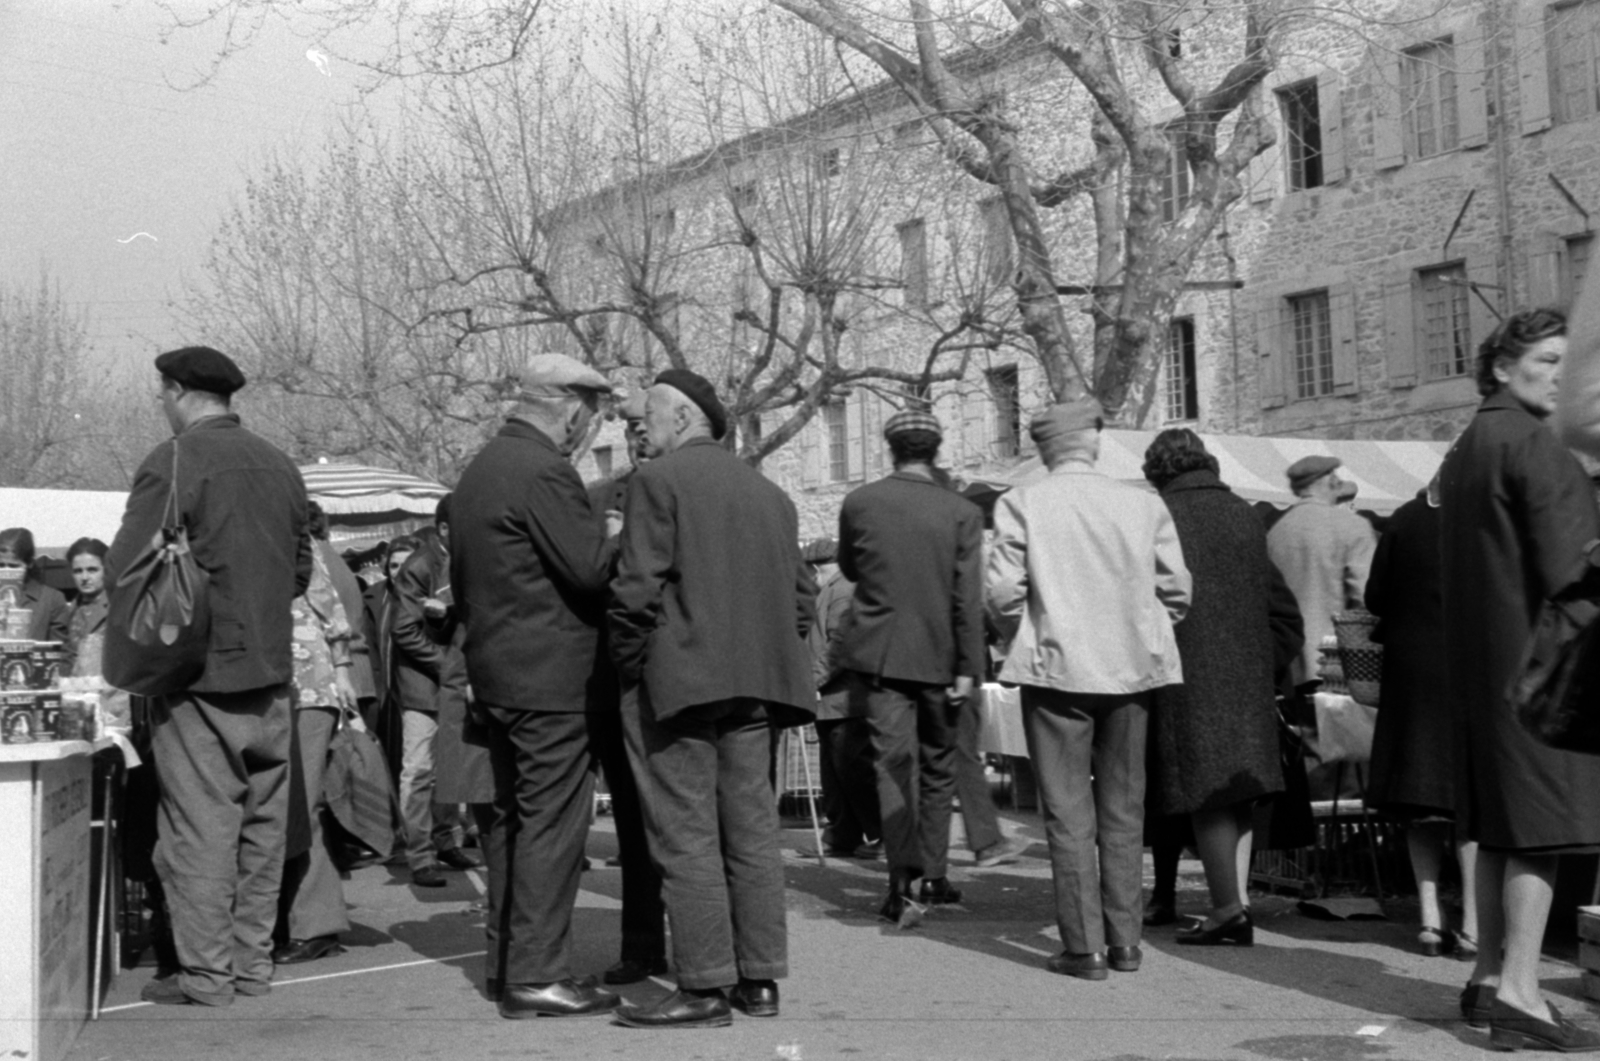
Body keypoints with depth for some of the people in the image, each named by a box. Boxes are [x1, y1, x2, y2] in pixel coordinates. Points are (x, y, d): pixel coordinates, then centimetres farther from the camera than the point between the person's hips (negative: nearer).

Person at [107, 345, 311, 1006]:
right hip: (270, 671, 6)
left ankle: (206, 973, 5)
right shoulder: (280, 465, 9)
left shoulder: (174, 462, -10)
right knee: (262, 822, 12)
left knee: (200, 823, 0)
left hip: (199, 673, -6)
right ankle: (253, 963, 20)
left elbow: (125, 571, -13)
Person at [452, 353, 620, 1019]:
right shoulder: (544, 471, -16)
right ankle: (537, 975, -3)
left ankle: (504, 963, 22)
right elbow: (592, 568, -19)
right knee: (552, 822, -6)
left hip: (496, 672, 10)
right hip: (551, 676, -10)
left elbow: (462, 579, 20)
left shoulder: (477, 471, 15)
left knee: (513, 817, 15)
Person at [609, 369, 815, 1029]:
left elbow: (639, 587, -12)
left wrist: (626, 669, -2)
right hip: (753, 684, 7)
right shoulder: (769, 493, 17)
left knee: (685, 834, -4)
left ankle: (703, 990, -4)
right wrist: (766, 656, 18)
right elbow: (800, 595, 14)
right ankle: (760, 980, 15)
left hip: (677, 682, -7)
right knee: (752, 829, 11)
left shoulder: (660, 479, -5)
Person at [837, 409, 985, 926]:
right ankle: (934, 873, 23)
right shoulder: (961, 512, -6)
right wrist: (968, 668, -7)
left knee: (893, 763, -2)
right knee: (938, 766, 16)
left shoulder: (858, 503, -3)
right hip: (938, 656, 0)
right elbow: (969, 597, -9)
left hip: (878, 652, 0)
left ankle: (903, 879, -14)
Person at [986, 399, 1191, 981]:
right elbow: (1176, 589, 2)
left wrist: (1018, 642, 9)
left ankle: (1084, 948, 3)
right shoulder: (1142, 503, 1)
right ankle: (1125, 940, 18)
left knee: (1069, 813, 3)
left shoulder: (1021, 503, -6)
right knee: (1123, 809, 13)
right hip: (1131, 670, 3)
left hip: (1057, 669, -3)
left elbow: (1004, 592, -10)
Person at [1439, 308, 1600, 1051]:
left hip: (1479, 658, 9)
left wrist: (1471, 654, 19)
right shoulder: (1531, 442, -11)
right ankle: (1518, 991, -11)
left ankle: (1490, 975, 19)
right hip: (1537, 655, -9)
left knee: (1501, 827, 14)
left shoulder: (1461, 451, 18)